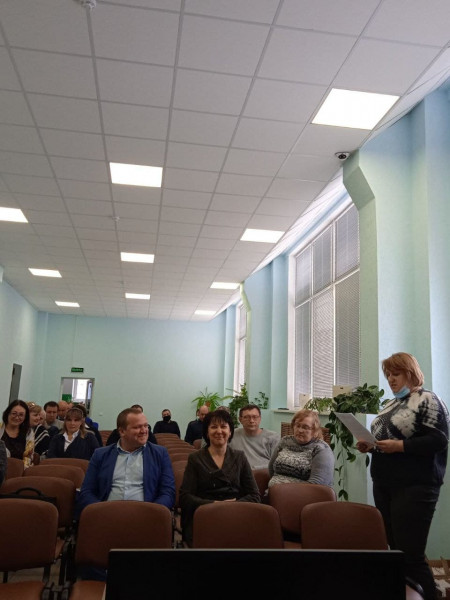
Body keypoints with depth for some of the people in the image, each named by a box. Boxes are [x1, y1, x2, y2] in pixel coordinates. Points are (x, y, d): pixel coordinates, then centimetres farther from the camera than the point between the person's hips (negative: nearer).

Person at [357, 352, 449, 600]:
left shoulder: (428, 400, -7)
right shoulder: (391, 404, 17)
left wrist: (400, 446, -24)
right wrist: (370, 446, 3)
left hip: (414, 487, -8)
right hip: (384, 485, 8)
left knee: (410, 555, -5)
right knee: (395, 550, 13)